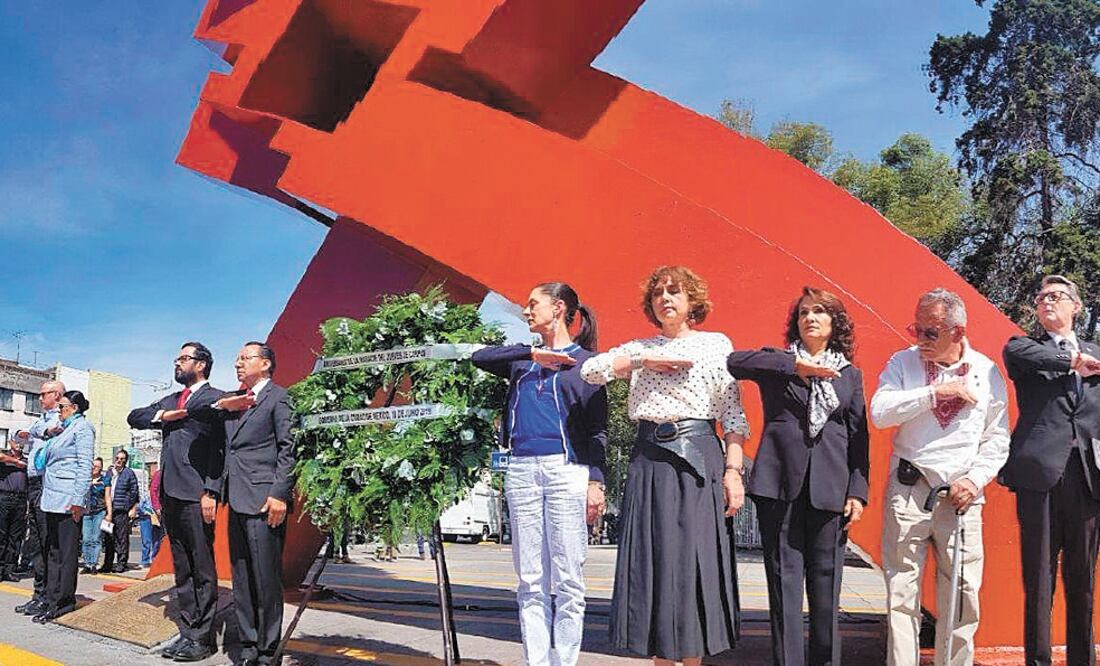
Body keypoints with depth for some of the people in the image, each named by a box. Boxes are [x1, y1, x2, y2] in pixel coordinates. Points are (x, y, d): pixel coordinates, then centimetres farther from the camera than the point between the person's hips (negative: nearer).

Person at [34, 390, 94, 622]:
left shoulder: (82, 427, -6)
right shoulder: (65, 429, 21)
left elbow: (85, 465, -14)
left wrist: (78, 500, -19)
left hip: (67, 499, -9)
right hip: (53, 498, 9)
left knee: (66, 551, -4)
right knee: (53, 549, 11)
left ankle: (64, 600, 0)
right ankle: (52, 598, 16)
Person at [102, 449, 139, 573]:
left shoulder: (129, 473, 1)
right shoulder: (109, 472, 14)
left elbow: (134, 492, 1)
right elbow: (107, 492, 17)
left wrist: (133, 509, -4)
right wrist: (108, 511, 10)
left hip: (122, 510, -5)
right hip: (109, 508, 5)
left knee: (122, 537, -3)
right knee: (108, 537, 7)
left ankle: (121, 563, 3)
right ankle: (108, 564, 14)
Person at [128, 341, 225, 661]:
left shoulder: (215, 398, -2)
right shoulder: (170, 400, 22)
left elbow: (220, 447, -7)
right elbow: (134, 417, 16)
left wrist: (211, 492, -14)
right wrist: (161, 416, -2)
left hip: (195, 495, -8)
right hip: (170, 495, 8)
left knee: (202, 569, -3)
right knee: (182, 569, 11)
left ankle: (202, 637, 1)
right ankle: (188, 631, 17)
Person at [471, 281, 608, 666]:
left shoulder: (585, 360, 7)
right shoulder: (522, 361, 19)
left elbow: (597, 427, 2)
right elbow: (480, 357, 4)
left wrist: (596, 481, -8)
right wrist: (532, 353, -2)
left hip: (567, 471, -4)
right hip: (522, 471, 4)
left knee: (567, 581, -2)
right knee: (530, 582, 4)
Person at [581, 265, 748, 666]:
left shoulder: (716, 344, 8)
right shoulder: (639, 349, 15)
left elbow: (733, 414, 2)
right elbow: (590, 370, 2)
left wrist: (733, 471, -7)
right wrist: (644, 361, -4)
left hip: (697, 457, -2)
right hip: (648, 460, 2)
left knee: (694, 560, -3)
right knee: (651, 560, 2)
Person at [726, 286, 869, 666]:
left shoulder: (850, 374, 16)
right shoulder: (778, 362, 10)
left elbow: (858, 438, 12)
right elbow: (735, 362, -10)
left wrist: (858, 491, 2)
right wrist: (795, 366, -11)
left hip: (829, 487, 1)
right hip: (780, 482, -1)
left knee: (825, 584, 3)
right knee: (784, 582, 1)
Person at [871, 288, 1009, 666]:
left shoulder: (987, 372, 6)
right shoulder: (904, 362, 3)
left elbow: (997, 440, 9)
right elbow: (879, 412, -12)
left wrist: (975, 479, -5)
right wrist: (935, 392, -15)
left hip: (962, 494, 1)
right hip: (908, 490, -1)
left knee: (962, 593, 6)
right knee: (901, 592, 2)